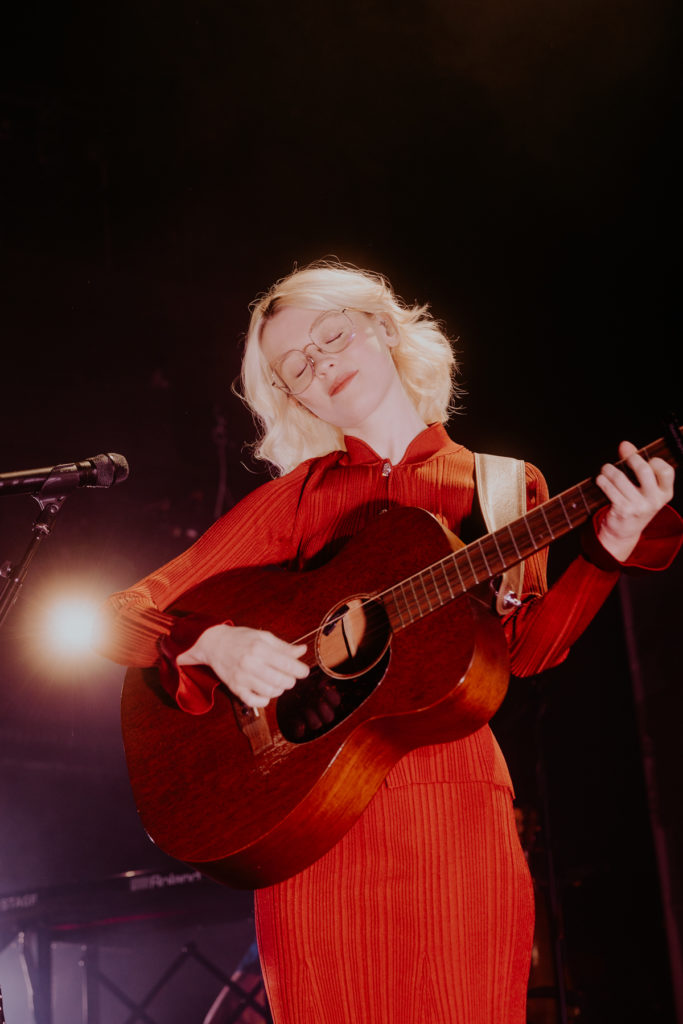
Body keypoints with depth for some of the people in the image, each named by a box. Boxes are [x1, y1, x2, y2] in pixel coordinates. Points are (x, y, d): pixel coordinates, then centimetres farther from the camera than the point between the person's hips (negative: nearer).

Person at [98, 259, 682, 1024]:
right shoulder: (298, 497, 8)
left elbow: (526, 647, -5)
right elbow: (123, 616, 3)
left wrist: (611, 544, -18)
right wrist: (216, 645, -16)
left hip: (459, 814, 0)